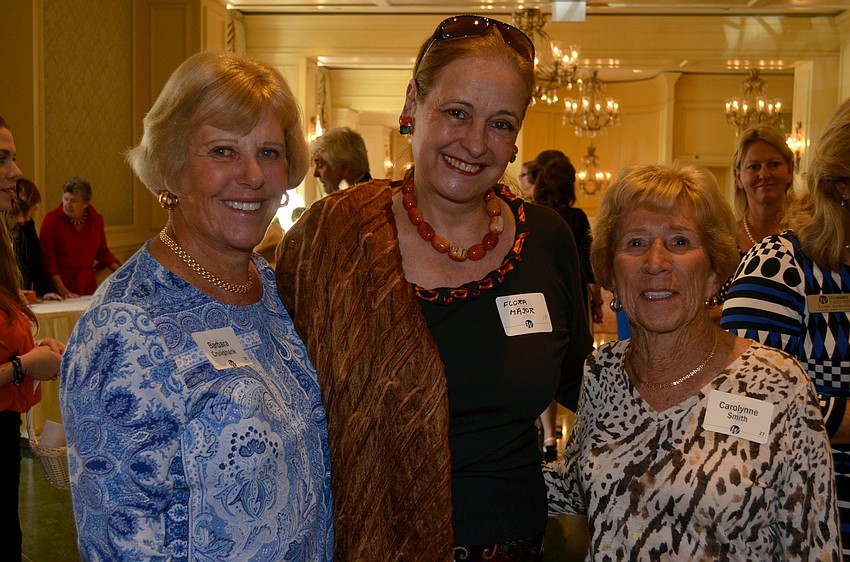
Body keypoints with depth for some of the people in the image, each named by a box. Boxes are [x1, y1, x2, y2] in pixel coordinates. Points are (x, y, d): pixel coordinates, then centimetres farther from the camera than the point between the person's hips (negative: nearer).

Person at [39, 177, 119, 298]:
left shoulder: (96, 219, 5)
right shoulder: (51, 219, -5)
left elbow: (103, 252, 19)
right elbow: (47, 259, -8)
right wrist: (62, 291, -14)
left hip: (86, 285, 3)